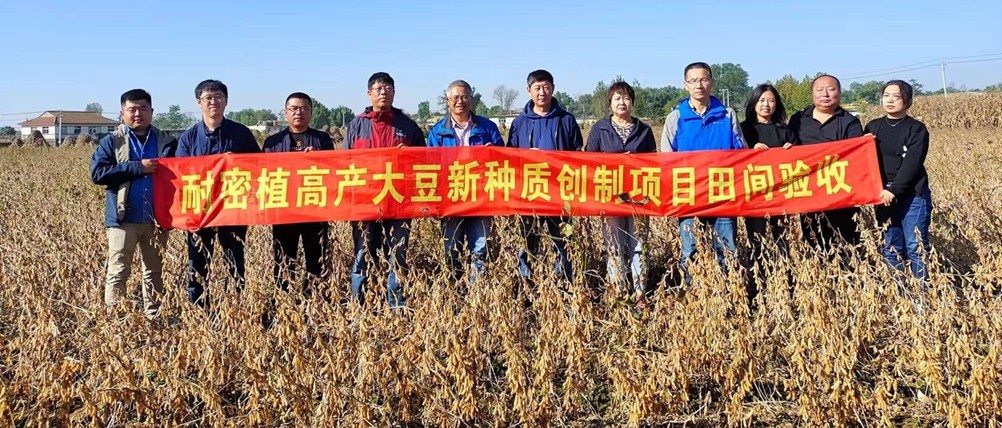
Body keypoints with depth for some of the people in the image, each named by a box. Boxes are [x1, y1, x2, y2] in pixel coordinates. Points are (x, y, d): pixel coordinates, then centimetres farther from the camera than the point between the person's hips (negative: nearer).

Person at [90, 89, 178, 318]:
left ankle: (153, 318, 21)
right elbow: (97, 173, -9)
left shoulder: (167, 141, 9)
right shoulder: (111, 142, 3)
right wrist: (136, 167, -14)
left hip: (157, 218, 2)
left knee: (155, 272, 11)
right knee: (118, 272, -2)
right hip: (123, 217, -2)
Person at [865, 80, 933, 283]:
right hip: (883, 196, 4)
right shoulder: (873, 127, 11)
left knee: (916, 247, -3)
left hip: (913, 195, -4)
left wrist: (894, 190, -21)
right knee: (891, 247, 7)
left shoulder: (917, 129, -2)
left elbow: (912, 163, -12)